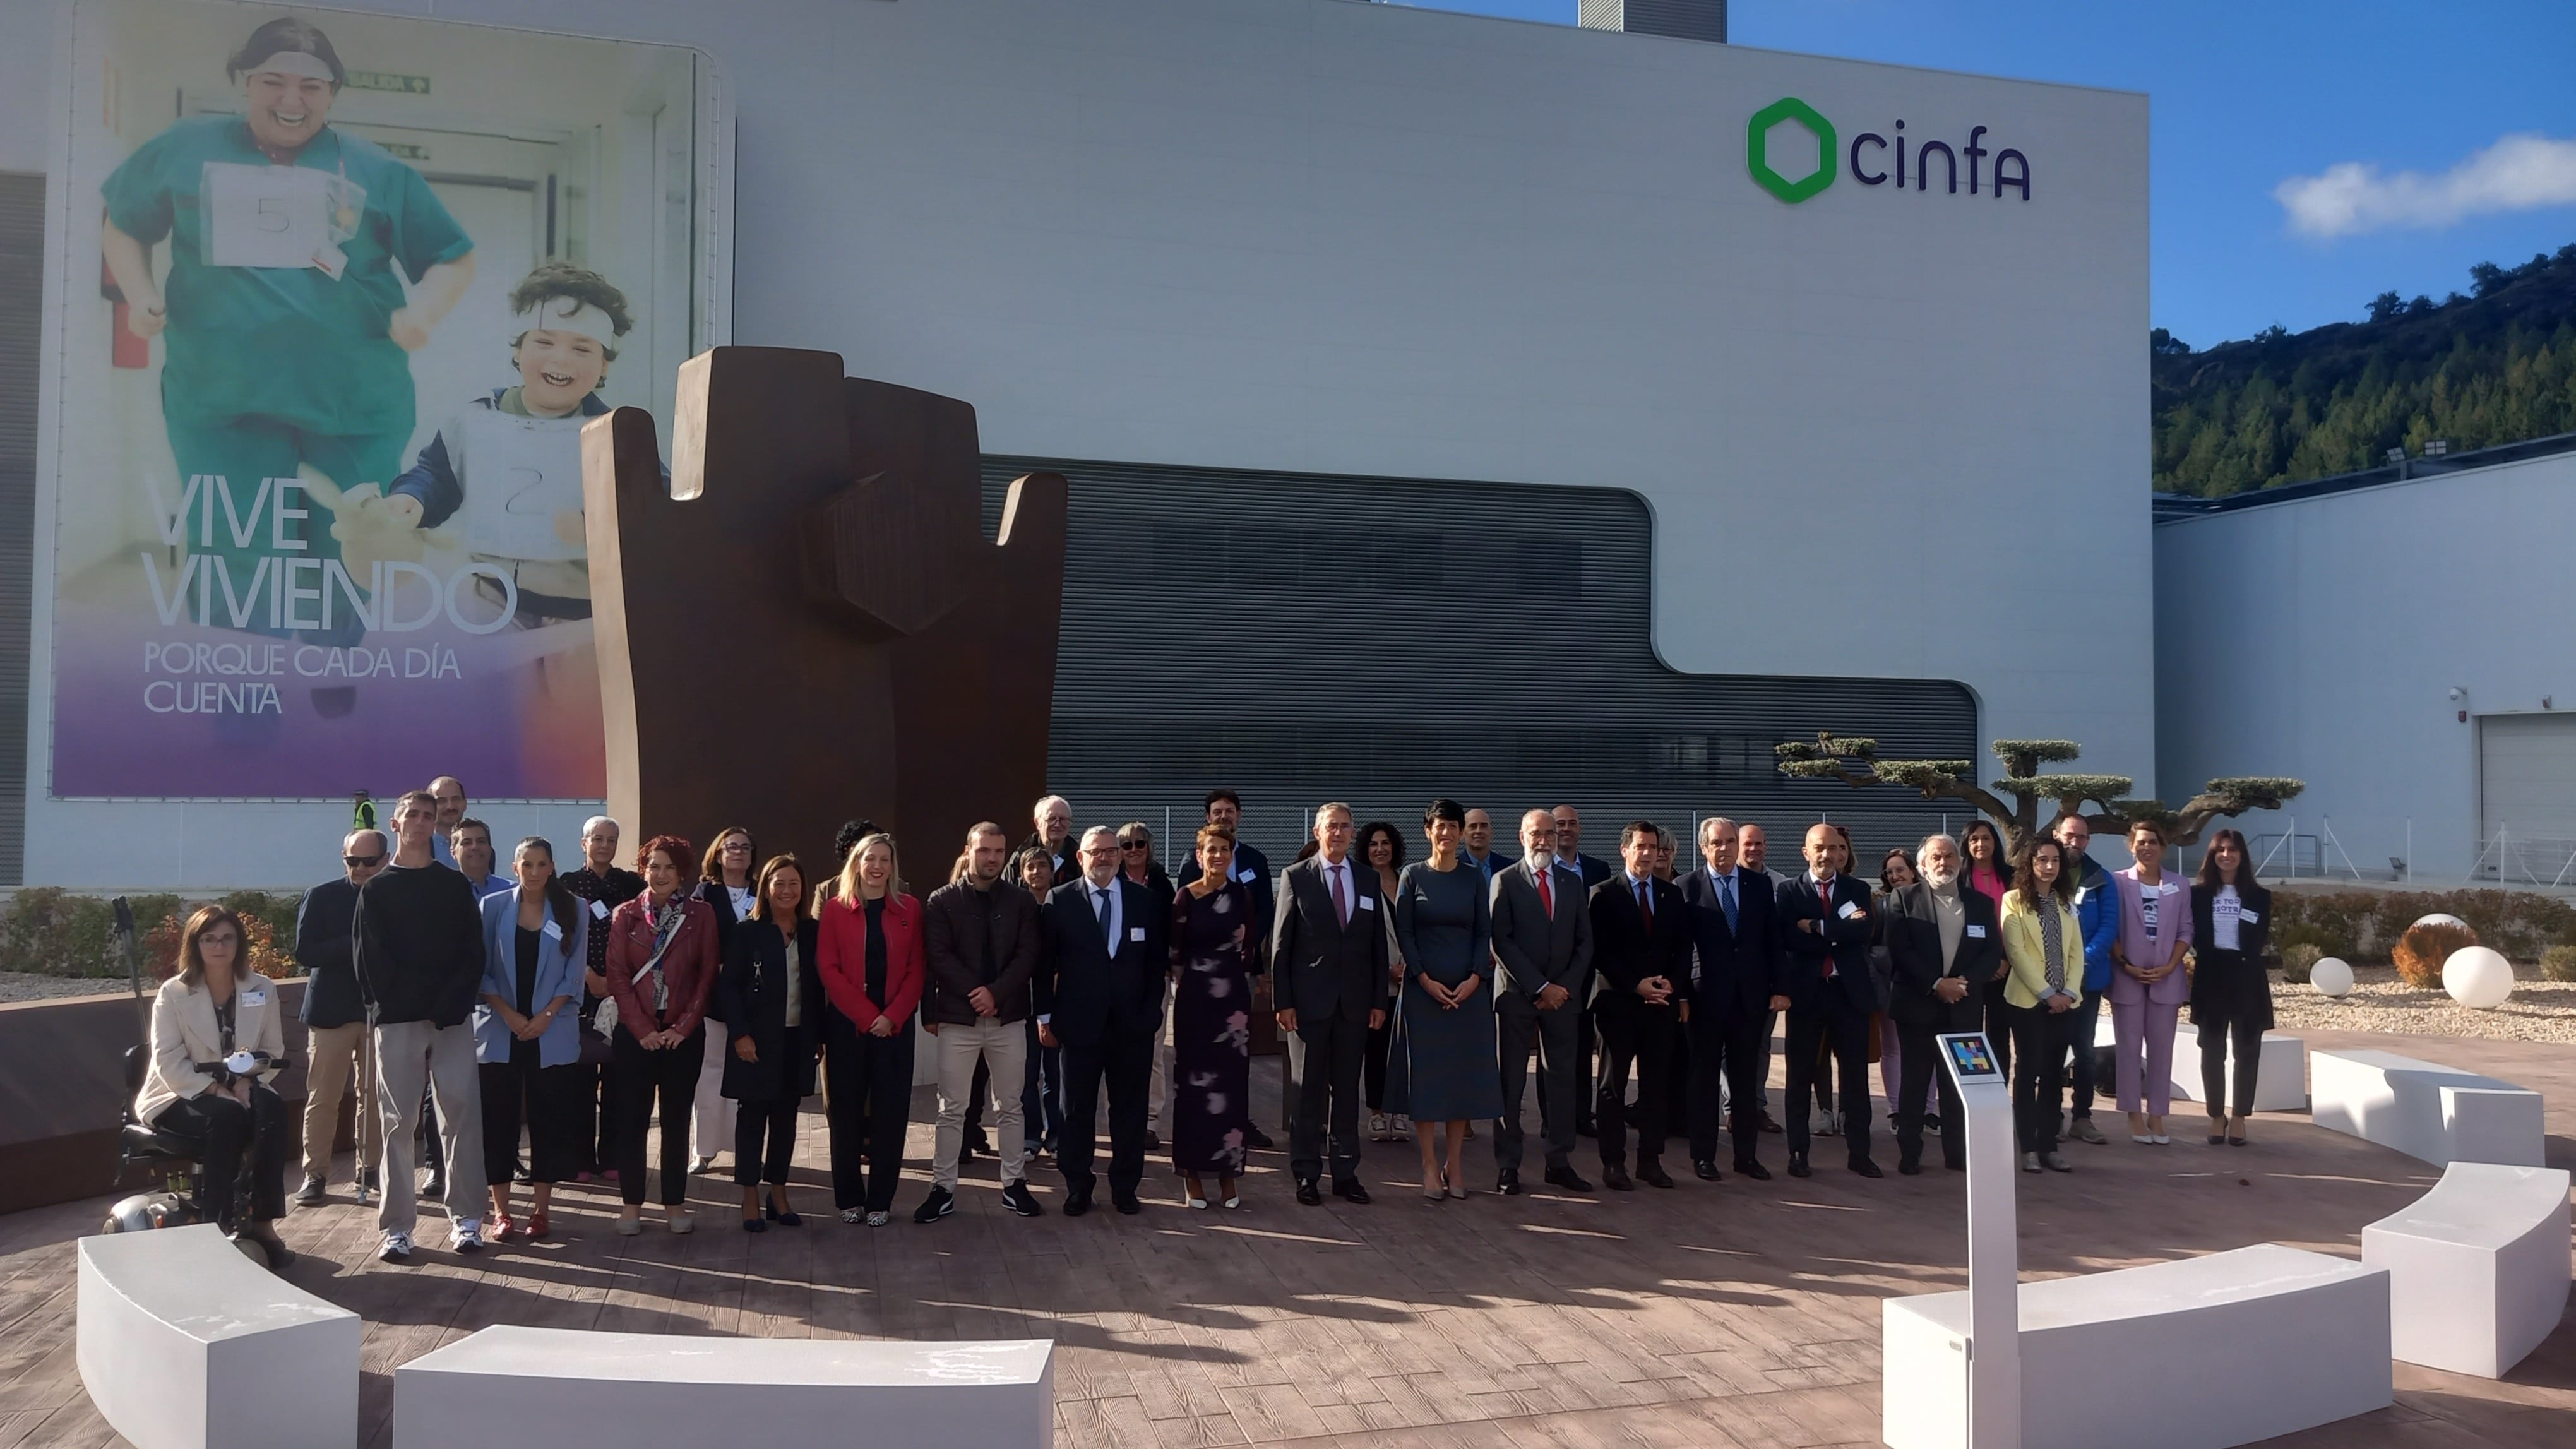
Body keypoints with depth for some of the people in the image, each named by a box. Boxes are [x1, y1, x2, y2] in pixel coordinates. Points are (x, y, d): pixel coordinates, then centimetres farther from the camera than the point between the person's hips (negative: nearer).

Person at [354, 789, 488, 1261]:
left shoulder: (454, 885, 10)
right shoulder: (376, 890, 9)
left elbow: (473, 952, 3)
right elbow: (369, 960, 1)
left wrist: (448, 1007, -9)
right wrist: (382, 1006, -9)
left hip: (452, 1018, 1)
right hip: (396, 1020, 0)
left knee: (461, 1115, -1)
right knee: (399, 1122, 1)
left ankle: (465, 1217, 6)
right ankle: (397, 1226, 5)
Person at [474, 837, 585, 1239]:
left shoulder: (573, 912, 2)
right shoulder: (493, 907, 2)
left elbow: (574, 974, 1)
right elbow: (480, 969, 0)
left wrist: (546, 1017, -9)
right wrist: (508, 1014, -10)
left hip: (552, 1033, 0)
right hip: (500, 1031, 0)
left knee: (549, 1121, 2)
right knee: (498, 1119, 2)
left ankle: (541, 1208, 11)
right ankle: (501, 1210, 10)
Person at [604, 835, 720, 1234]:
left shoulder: (700, 914, 2)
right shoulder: (625, 915, 3)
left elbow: (708, 974, 0)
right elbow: (617, 976, -1)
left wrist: (683, 1026, -8)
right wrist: (642, 1029, -9)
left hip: (683, 1033, 0)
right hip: (635, 1032, 0)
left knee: (677, 1118, 6)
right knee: (632, 1118, 3)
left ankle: (675, 1202, 14)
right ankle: (632, 1203, 12)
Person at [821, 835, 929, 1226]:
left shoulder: (910, 909, 5)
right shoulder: (835, 908, 3)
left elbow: (918, 970, 2)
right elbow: (827, 968, -3)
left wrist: (892, 1017, -10)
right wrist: (866, 1015, -11)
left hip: (895, 1027, 1)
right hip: (846, 1025, 0)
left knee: (891, 1113, 1)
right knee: (846, 1113, 4)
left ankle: (880, 1201, 9)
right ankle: (849, 1199, 14)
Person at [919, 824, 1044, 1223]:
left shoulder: (1022, 901, 4)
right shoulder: (943, 901, 0)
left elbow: (1028, 956, -3)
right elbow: (939, 956, -7)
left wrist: (996, 993, -14)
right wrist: (974, 992, -16)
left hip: (1008, 1017, 2)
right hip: (957, 1017, -2)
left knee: (1009, 1107, 10)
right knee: (951, 1110, 3)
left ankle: (1014, 1184, 18)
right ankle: (943, 1189, 10)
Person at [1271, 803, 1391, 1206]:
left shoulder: (1369, 880, 10)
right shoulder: (1295, 877, 0)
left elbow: (1378, 943, 10)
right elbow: (1281, 943, -2)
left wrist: (1379, 1000, 5)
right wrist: (1283, 1001, -8)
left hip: (1354, 1002, 3)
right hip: (1309, 1001, -3)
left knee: (1347, 1089, 8)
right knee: (1307, 1090, 3)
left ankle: (1345, 1172, 16)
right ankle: (1307, 1175, 11)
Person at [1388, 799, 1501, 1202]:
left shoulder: (1475, 878, 6)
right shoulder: (1413, 875, 2)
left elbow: (1485, 933, 5)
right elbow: (1403, 933, -1)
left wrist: (1475, 978, -8)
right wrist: (1425, 980, -10)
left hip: (1468, 989, 2)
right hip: (1423, 987, -1)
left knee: (1464, 1073, 3)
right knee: (1425, 1073, -1)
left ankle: (1454, 1164, 12)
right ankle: (1430, 1168, 5)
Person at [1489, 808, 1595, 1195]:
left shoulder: (1572, 881, 12)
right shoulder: (1505, 881, -1)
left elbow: (1585, 941, 10)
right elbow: (1501, 941, -9)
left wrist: (1566, 986, -4)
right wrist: (1540, 987, -13)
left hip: (1562, 994, 4)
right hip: (1517, 995, -4)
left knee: (1563, 1078, 5)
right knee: (1510, 1081, 1)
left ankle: (1560, 1162, 13)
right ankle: (1507, 1166, 5)